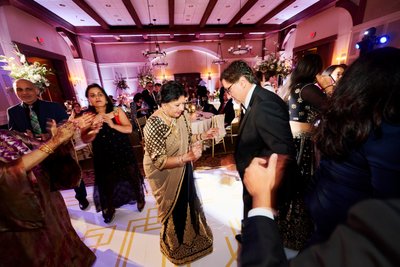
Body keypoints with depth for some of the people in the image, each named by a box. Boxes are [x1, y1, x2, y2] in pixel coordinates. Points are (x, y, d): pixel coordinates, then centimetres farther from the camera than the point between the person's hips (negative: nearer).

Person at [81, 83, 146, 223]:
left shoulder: (117, 112, -7)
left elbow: (129, 129, -14)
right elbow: (85, 139, -10)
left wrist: (113, 125, -27)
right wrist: (94, 131, -29)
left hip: (123, 153, 0)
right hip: (103, 156, 1)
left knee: (132, 177, 13)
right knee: (107, 183, 15)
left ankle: (139, 198, 40)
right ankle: (109, 208, 40)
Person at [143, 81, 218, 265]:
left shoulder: (182, 115, -11)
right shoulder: (153, 125, -30)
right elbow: (160, 161, -29)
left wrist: (203, 136, -11)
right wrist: (187, 157, -40)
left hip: (183, 169, 6)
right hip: (164, 174, -6)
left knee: (188, 202, 26)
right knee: (172, 209, 19)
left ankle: (191, 234, 58)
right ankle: (175, 244, 52)